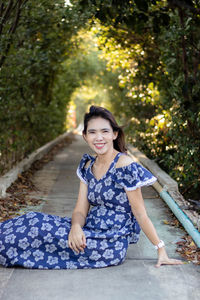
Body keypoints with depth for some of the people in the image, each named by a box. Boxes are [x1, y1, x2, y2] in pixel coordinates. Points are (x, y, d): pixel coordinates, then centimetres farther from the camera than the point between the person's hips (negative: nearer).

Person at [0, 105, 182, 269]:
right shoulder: (88, 166, 8)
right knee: (36, 221, -10)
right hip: (90, 234, 7)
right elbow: (81, 210, 4)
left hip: (111, 245, -7)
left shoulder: (125, 166, -15)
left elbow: (141, 215, -10)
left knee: (36, 226, -15)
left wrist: (161, 250, -10)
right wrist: (76, 227, -17)